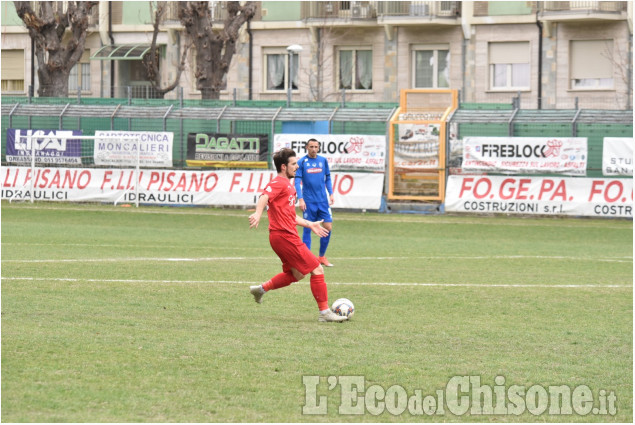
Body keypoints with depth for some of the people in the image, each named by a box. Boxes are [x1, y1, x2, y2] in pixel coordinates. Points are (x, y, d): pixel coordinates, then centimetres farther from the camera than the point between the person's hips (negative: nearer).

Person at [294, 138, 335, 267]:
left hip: (323, 200, 3)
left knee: (328, 227, -1)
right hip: (309, 202, -3)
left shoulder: (323, 160, 8)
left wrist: (331, 194, 6)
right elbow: (297, 181, -6)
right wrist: (301, 199, -15)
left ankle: (322, 256, 12)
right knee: (307, 229, -1)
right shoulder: (302, 162, -2)